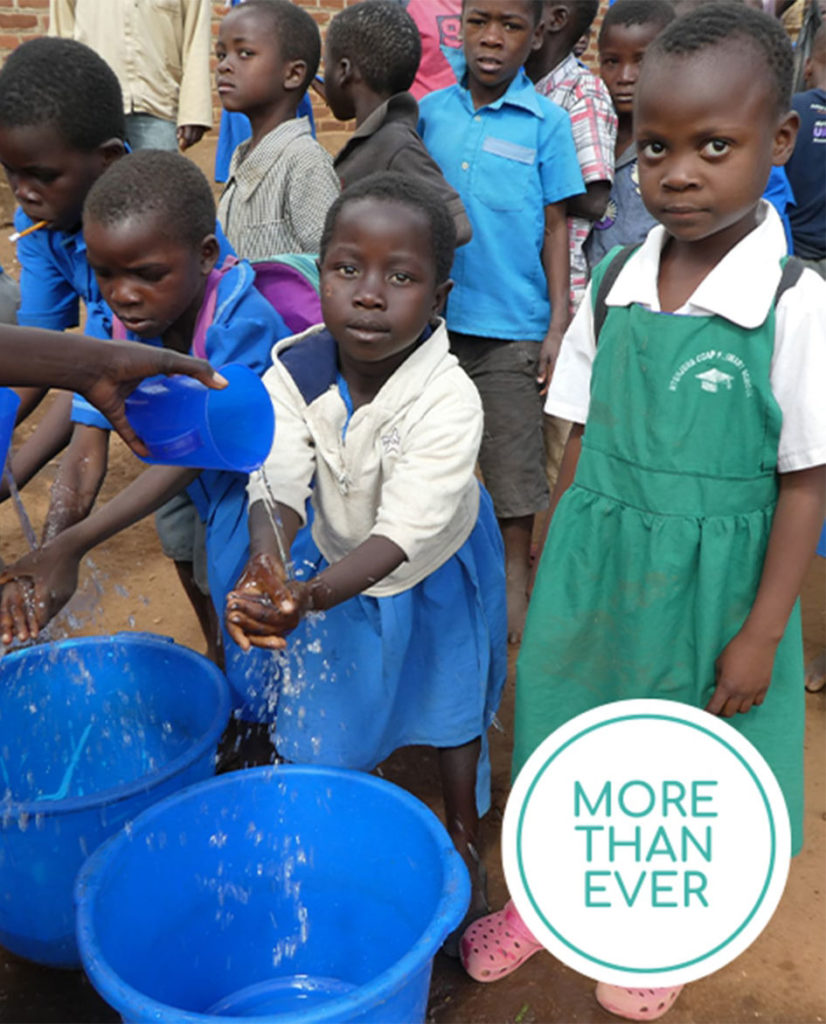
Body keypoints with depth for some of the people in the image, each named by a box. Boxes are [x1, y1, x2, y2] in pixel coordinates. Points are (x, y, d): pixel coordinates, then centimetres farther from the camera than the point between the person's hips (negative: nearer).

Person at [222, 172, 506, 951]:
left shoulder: (449, 401, -36)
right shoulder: (293, 374, -24)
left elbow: (402, 533, -40)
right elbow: (279, 487, -30)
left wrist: (311, 597, -55)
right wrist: (266, 570, -52)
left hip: (433, 568, -2)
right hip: (333, 556, 3)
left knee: (450, 703, 18)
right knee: (328, 708, 12)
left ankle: (463, 838, 45)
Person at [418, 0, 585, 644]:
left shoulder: (546, 122, -4)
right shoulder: (431, 111, 4)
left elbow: (555, 228, -2)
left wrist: (557, 326, -5)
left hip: (511, 324, -3)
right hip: (434, 316, 3)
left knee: (513, 459, 6)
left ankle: (513, 581, 25)